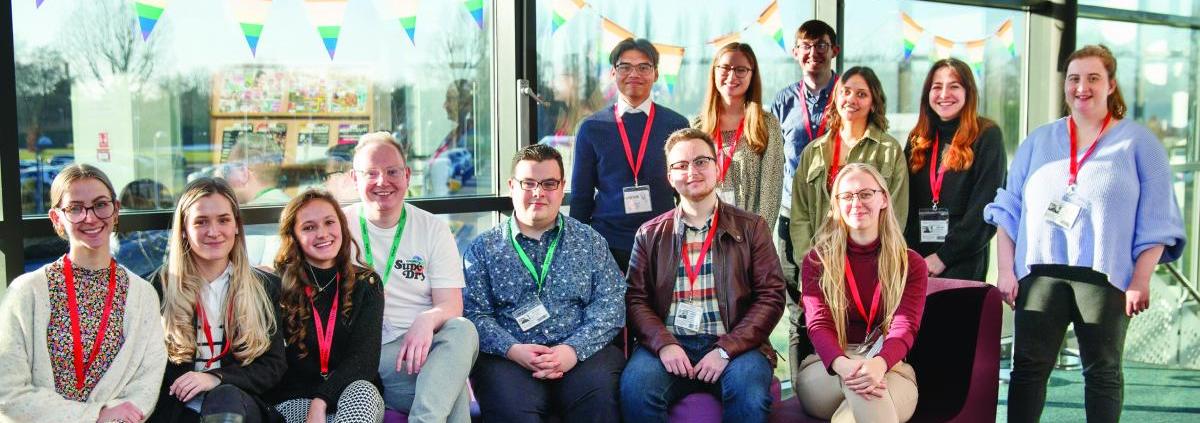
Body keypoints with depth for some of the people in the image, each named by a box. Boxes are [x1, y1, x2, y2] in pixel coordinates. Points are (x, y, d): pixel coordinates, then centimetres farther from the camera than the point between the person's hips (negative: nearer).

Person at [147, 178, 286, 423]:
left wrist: (217, 378, -11)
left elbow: (273, 365, 6)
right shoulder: (160, 286, 8)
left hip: (240, 403, 2)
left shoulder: (264, 288, 11)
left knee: (225, 398, -33)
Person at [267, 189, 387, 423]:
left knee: (362, 390, -34)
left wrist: (321, 401, -19)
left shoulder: (367, 284, 7)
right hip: (295, 402, -2)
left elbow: (365, 356, -5)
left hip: (353, 395, 3)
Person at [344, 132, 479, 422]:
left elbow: (451, 305, 1)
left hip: (420, 346, 3)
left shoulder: (433, 229, 10)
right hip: (362, 355, -3)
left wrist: (427, 320, -24)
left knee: (462, 329, -34)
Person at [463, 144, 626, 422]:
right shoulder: (484, 248, 14)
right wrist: (512, 349, -14)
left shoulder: (590, 241, 16)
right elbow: (473, 314, 4)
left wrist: (574, 349, -12)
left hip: (583, 353, 1)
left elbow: (610, 304, 5)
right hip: (509, 359, -1)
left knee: (600, 394, -31)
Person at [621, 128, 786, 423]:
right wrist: (663, 343, -12)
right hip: (667, 343, 1)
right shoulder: (650, 234, 15)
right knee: (635, 388, -29)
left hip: (733, 344, -1)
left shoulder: (752, 228, 10)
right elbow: (635, 298, 7)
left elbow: (771, 296, 2)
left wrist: (726, 349, -10)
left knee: (749, 393, -33)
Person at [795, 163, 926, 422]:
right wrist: (842, 365, -32)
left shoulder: (911, 264, 9)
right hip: (825, 370, 0)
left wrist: (879, 363, -34)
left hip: (890, 370, 1)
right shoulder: (817, 261, 9)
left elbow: (905, 327, -8)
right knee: (859, 376, -38)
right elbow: (818, 324, -6)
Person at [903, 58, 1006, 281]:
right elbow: (906, 204, 12)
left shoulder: (987, 136, -2)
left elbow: (985, 207, -9)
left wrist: (944, 255, -13)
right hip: (915, 261, 4)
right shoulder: (917, 139, 12)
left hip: (962, 264, -4)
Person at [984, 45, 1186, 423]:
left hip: (1105, 278, -2)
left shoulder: (1138, 143, 5)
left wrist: (1140, 281, -7)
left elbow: (1156, 221, 1)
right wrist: (1006, 271, 3)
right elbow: (1008, 209, 11)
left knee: (1102, 371, 7)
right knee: (1028, 366, 1)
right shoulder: (1039, 141, 13)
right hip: (1040, 273, 2)